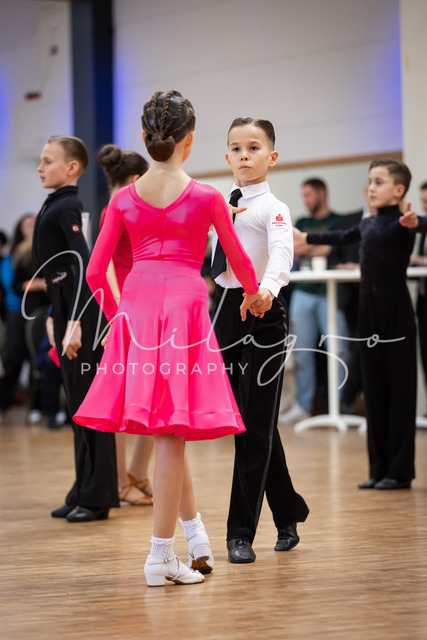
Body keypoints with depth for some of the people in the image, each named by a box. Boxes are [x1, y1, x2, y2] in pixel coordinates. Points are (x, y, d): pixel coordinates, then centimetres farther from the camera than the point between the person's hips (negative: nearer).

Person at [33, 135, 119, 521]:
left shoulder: (68, 207, -13)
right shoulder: (56, 205, 15)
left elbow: (84, 265, -22)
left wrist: (74, 323, -28)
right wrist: (55, 317, 23)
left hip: (82, 313, -10)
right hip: (65, 309, 10)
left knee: (88, 402, -5)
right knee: (77, 402, 13)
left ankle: (98, 498, 0)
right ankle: (84, 493, 19)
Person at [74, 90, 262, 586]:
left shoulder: (125, 199, 6)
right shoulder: (205, 197, -3)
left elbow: (96, 272, 6)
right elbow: (239, 260, 9)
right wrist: (254, 295, 30)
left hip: (136, 307, 4)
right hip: (185, 307, -4)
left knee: (166, 433, 15)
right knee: (171, 434, -2)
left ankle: (194, 529, 22)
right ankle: (160, 555, -1)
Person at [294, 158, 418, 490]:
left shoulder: (401, 222, -9)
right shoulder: (368, 224, 13)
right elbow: (342, 237, 34)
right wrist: (306, 238, 48)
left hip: (396, 312, -7)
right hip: (370, 310, 7)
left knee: (399, 389, -2)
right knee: (374, 389, 8)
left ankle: (400, 470, 3)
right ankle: (379, 468, 14)